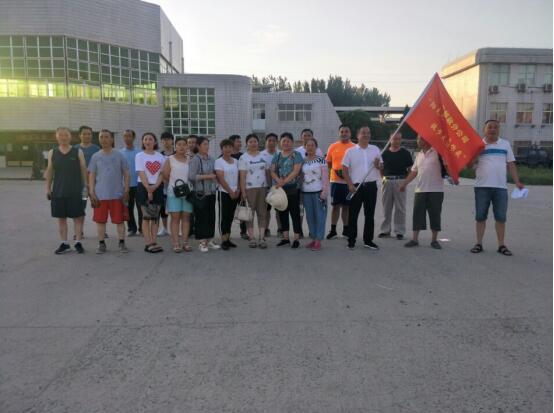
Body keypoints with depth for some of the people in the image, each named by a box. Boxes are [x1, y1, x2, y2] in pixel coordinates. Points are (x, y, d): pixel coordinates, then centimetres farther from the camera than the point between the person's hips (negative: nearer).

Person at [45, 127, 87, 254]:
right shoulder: (52, 153, 7)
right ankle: (64, 243, 18)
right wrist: (48, 188, 6)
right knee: (61, 218, 8)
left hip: (75, 191, -2)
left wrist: (85, 186, -4)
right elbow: (49, 171, 10)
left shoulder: (78, 152, 1)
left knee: (78, 217, 1)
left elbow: (84, 170, 2)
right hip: (58, 191, 3)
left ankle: (78, 242, 11)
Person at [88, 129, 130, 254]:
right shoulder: (95, 156, 6)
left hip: (117, 194, -1)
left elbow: (126, 174, 4)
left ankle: (121, 243, 15)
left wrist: (126, 191, -3)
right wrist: (91, 192, -2)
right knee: (100, 220, 6)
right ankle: (101, 244, 18)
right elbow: (92, 175, 6)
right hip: (100, 195, 1)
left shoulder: (119, 155, 3)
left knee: (120, 220, 4)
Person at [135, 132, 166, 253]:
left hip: (158, 188, 3)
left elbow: (162, 173, 2)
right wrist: (148, 189, -16)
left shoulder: (160, 156, 9)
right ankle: (148, 244, 0)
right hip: (144, 188, -3)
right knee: (146, 216, -3)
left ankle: (154, 242, 10)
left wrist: (155, 187, -13)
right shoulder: (140, 156, 1)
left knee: (155, 217, 5)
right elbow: (141, 174, -8)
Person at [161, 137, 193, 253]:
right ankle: (176, 243, 1)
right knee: (175, 218, -1)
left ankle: (185, 242, 9)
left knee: (186, 217, 5)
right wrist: (174, 184, 4)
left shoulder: (190, 159, 9)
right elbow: (165, 175, -2)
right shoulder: (170, 159, 2)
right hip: (174, 192, -2)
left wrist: (187, 185, -2)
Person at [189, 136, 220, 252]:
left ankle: (209, 240, 19)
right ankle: (202, 242, 7)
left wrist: (215, 176, 2)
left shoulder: (211, 159, 12)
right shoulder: (195, 159, -7)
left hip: (211, 192, 6)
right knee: (201, 217, -2)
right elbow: (191, 176, -16)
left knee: (211, 216, 8)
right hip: (200, 193, -6)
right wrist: (207, 176, -14)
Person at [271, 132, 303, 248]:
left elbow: (296, 171, -11)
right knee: (282, 213, 10)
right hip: (280, 189, 5)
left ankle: (296, 239, 5)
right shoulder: (277, 156, 13)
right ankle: (285, 237, 22)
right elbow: (272, 171, 6)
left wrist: (284, 181, -19)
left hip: (293, 188, -5)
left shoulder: (296, 155, -1)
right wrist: (278, 180, -15)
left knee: (295, 213, -1)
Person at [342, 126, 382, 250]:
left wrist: (377, 165, -12)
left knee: (370, 214, 8)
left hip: (371, 185, 3)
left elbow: (381, 166, 12)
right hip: (356, 186, -2)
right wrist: (350, 185, -11)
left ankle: (368, 240, 18)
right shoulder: (350, 151, 1)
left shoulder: (375, 149, 9)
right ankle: (351, 240, 11)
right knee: (353, 214, 2)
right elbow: (344, 170, -1)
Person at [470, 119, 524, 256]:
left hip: (501, 187, 2)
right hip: (482, 186, -1)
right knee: (480, 217, 3)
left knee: (501, 217, 4)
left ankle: (501, 245, 14)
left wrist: (517, 182, 3)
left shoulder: (505, 144, 10)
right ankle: (479, 244, 12)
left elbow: (511, 164, 10)